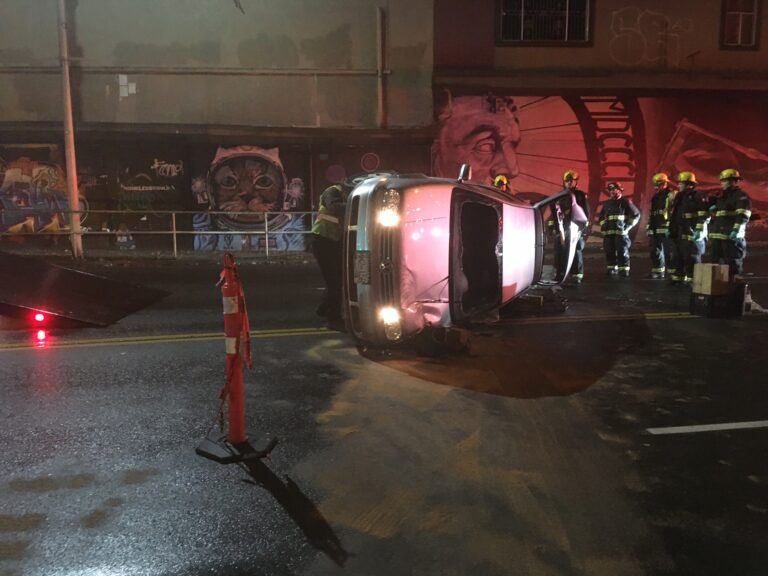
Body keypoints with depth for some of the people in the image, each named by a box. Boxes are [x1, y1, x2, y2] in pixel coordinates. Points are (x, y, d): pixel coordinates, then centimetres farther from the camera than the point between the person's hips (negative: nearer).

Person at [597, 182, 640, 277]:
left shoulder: (625, 202, 1)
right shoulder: (606, 203, 16)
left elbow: (636, 214, 4)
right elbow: (601, 216, 30)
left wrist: (628, 226, -1)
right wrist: (603, 225, 15)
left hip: (621, 232, -5)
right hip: (608, 232, 5)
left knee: (622, 252, -6)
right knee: (609, 252, 4)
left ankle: (624, 270, -1)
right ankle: (611, 269, 12)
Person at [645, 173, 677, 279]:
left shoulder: (672, 195, -4)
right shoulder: (655, 197, 22)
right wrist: (649, 227, 21)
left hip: (666, 229, -8)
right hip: (655, 229, 8)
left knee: (669, 251, -8)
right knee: (655, 251, 12)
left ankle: (673, 273, -6)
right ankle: (657, 271, 20)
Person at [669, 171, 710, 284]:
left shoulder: (698, 196, -10)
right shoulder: (679, 197, 17)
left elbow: (704, 216, -16)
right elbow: (674, 215, 23)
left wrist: (699, 230, -21)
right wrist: (671, 229, 20)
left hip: (692, 235, -9)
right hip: (679, 234, 9)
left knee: (692, 258, -6)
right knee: (679, 257, 14)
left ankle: (693, 280, -2)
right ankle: (678, 277, 23)